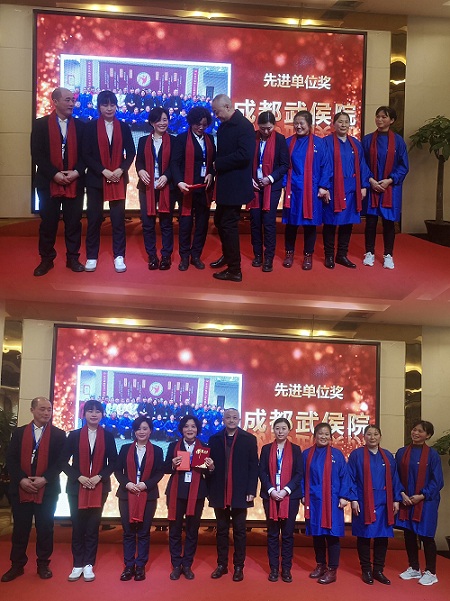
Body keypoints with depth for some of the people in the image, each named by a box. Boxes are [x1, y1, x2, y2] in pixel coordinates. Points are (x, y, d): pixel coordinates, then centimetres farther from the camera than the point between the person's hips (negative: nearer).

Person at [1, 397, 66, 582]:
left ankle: (43, 564, 17)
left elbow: (61, 461, -3)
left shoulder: (58, 434, 3)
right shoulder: (19, 432, 8)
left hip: (47, 489, -1)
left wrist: (44, 479, -15)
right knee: (20, 528, 7)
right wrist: (21, 479, -13)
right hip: (20, 488, 1)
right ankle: (17, 565, 18)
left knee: (45, 528, 5)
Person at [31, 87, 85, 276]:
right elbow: (37, 154, -5)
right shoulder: (40, 124, 2)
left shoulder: (80, 126, 8)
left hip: (75, 182, 2)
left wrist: (76, 172, -11)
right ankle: (46, 259, 15)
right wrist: (54, 174, -15)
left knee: (73, 222, 5)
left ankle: (73, 258, 16)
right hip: (48, 182, -2)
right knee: (48, 223, 4)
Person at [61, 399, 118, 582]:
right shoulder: (74, 435, 1)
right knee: (78, 526, 3)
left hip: (99, 487, 0)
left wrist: (99, 477, -10)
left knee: (93, 526, 4)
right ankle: (78, 565, 11)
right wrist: (79, 477, -12)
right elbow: (64, 461, 0)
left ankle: (88, 565, 11)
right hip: (77, 486, 0)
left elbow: (113, 462, 4)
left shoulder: (108, 436, 3)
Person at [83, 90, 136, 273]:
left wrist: (121, 170, -10)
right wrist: (103, 171, -13)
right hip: (96, 178, -1)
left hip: (118, 179, 1)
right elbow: (86, 154, -4)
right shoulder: (90, 127, 1)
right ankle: (91, 257, 10)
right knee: (94, 218, 2)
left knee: (118, 218, 2)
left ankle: (119, 256, 8)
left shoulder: (123, 127, 6)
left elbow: (131, 152, 6)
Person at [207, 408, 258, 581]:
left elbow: (253, 467, -1)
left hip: (240, 493, -2)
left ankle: (239, 566, 13)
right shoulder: (214, 439, 7)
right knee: (221, 530, 10)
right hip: (220, 493, 2)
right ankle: (222, 564, 19)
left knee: (239, 531, 5)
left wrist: (251, 491, -8)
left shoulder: (249, 439, 2)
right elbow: (210, 465, 5)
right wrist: (210, 490, -1)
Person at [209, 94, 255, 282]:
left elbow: (244, 155, -26)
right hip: (224, 184, 9)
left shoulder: (244, 125, -15)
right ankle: (228, 255, 40)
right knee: (219, 221, 19)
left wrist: (218, 163, -18)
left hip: (235, 185, -9)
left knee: (229, 225, -4)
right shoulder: (223, 126, 11)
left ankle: (234, 270, 5)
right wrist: (217, 165, -2)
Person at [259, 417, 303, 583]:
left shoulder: (295, 449, 5)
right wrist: (271, 490, -13)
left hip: (290, 496, 0)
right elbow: (262, 472, 2)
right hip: (270, 496, 1)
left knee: (288, 533, 3)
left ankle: (286, 569, 10)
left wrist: (286, 490, -13)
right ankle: (273, 568, 10)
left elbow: (299, 473, -1)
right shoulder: (266, 449, 7)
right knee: (272, 533, 4)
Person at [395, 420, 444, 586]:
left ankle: (430, 572, 14)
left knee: (426, 536, 1)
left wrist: (422, 496, -13)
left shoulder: (432, 455, -5)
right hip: (406, 501, 4)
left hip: (426, 502, -4)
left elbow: (437, 481, -6)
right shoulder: (401, 453, 4)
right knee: (408, 534, 9)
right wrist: (402, 494, -9)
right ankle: (414, 568, 24)